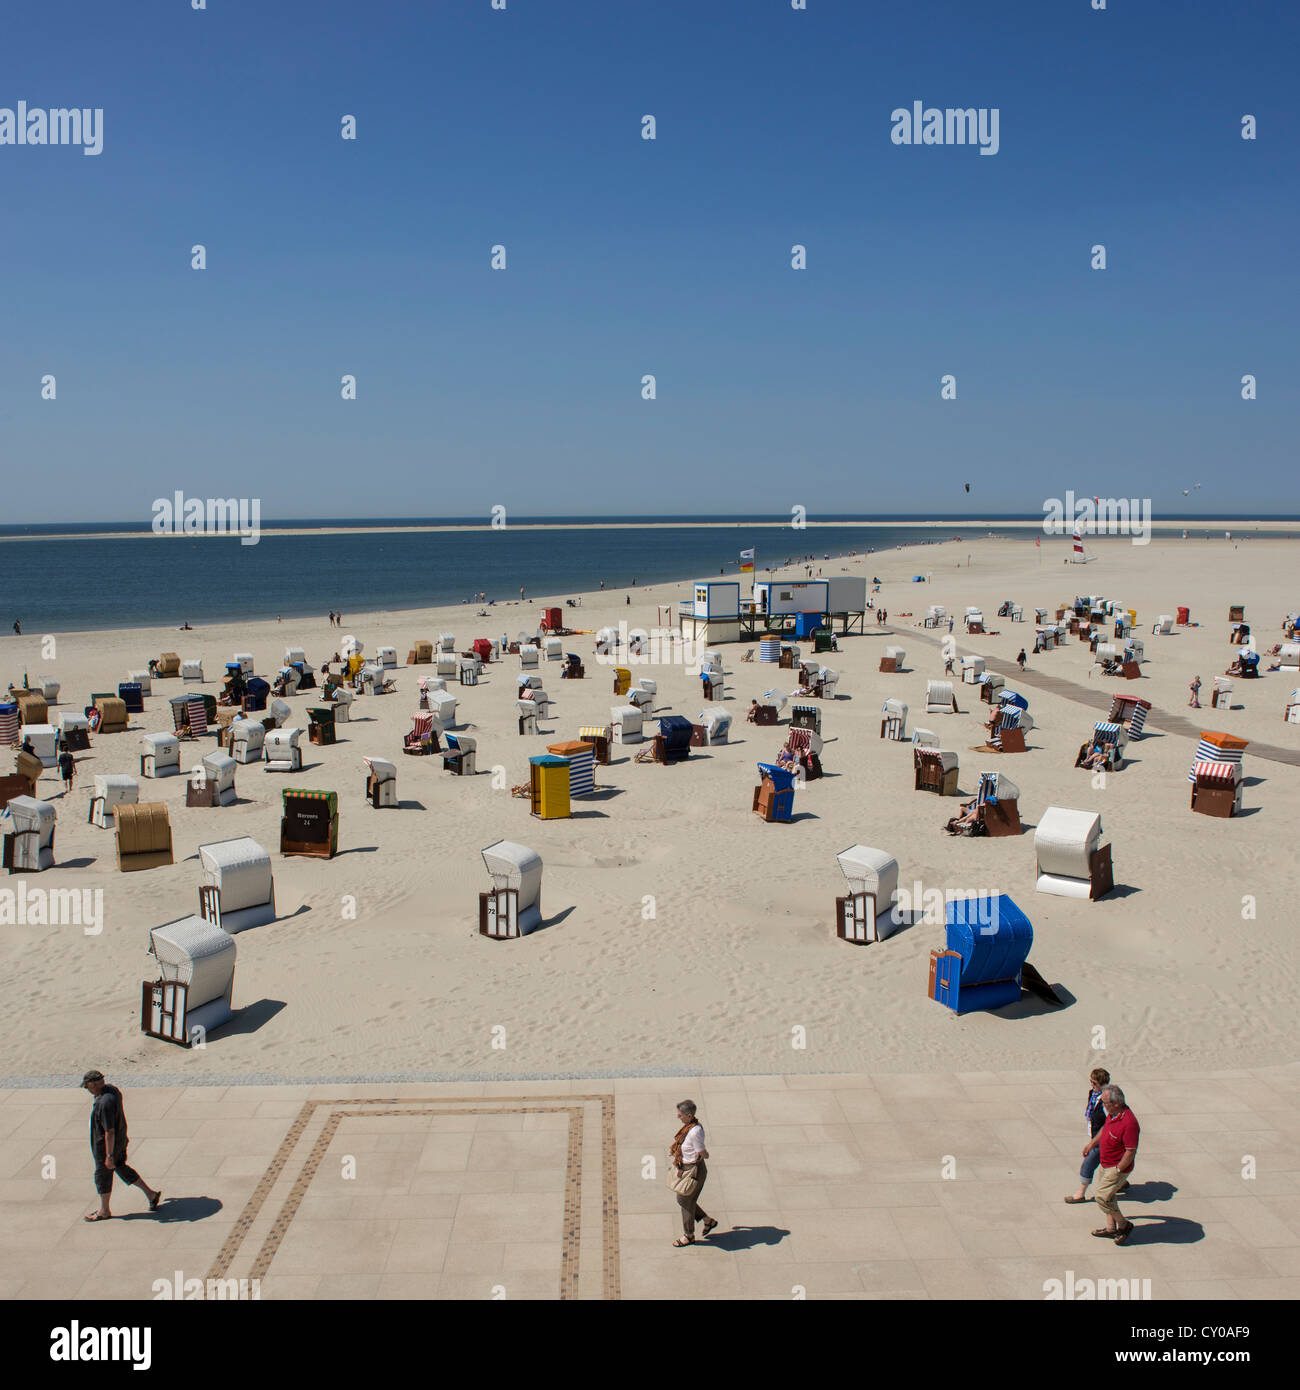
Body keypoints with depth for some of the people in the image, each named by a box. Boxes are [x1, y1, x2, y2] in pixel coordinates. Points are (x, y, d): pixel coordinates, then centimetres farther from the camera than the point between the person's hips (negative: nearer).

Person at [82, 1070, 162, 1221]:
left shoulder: (105, 1104, -34)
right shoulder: (112, 1089, -5)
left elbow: (110, 1132, -30)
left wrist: (109, 1156, -24)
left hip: (107, 1145, -9)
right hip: (120, 1140, 9)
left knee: (102, 1176, 12)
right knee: (121, 1168, 22)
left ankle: (104, 1211, 33)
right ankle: (151, 1193, 27)